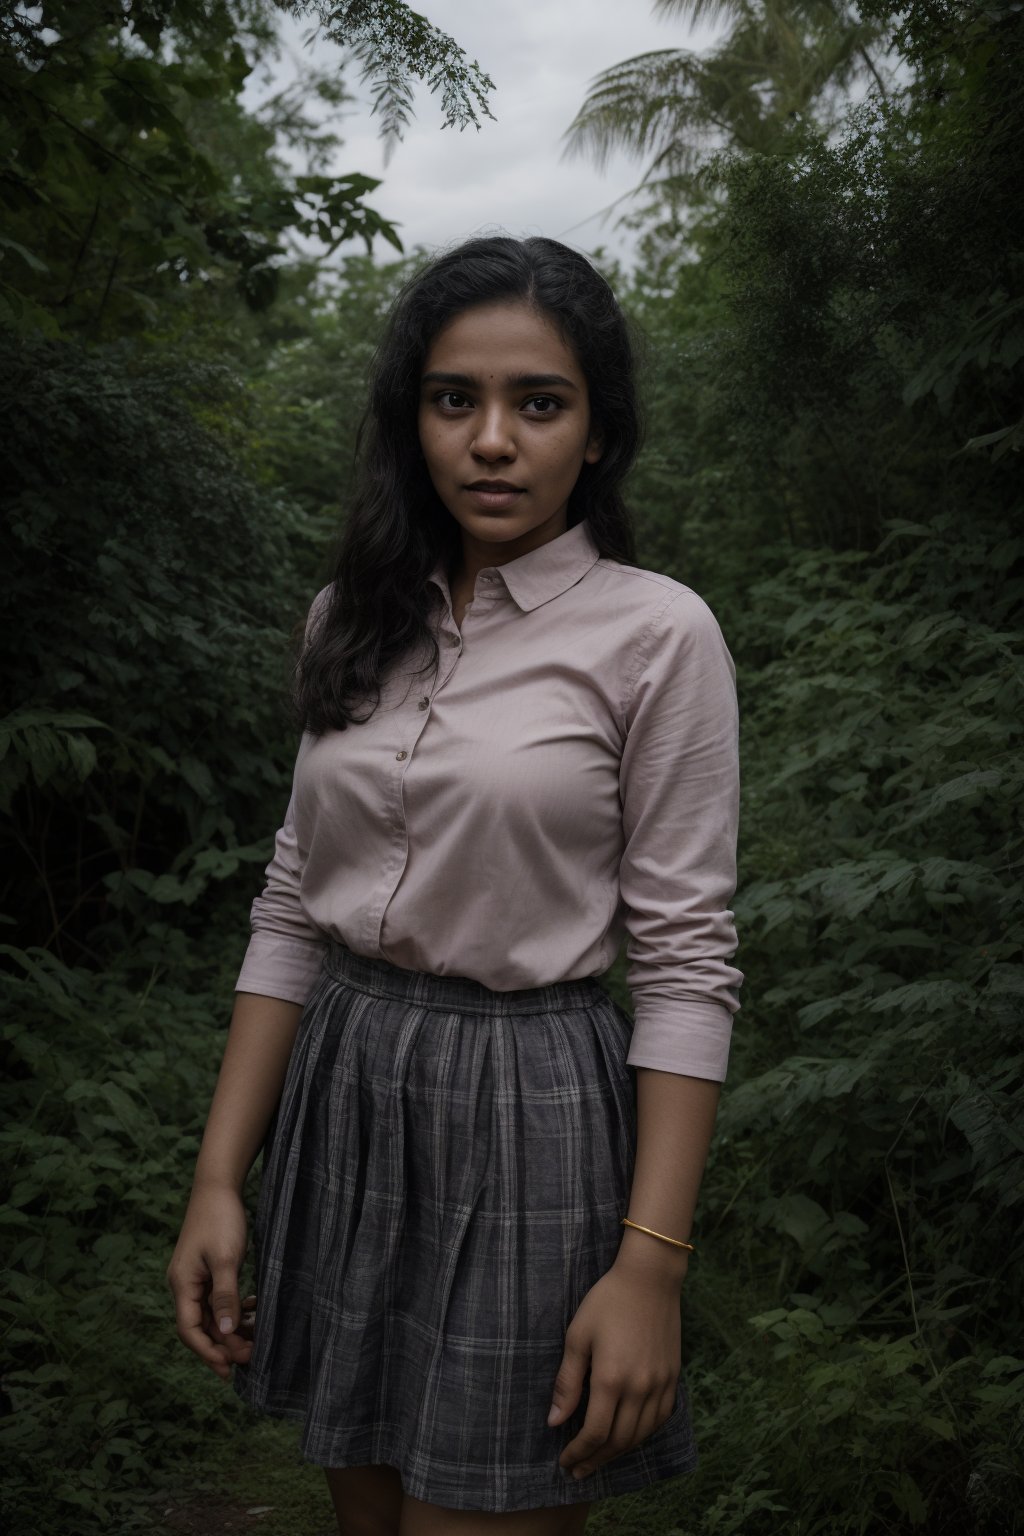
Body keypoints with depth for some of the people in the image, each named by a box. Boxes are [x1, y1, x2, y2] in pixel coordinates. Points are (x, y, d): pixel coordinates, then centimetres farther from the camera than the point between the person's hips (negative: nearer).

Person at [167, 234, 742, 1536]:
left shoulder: (656, 633, -9)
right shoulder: (355, 618, 6)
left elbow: (684, 962, -11)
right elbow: (292, 906, 8)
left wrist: (648, 1268, -16)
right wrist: (218, 1179, 3)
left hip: (525, 1128, -5)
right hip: (339, 1102, 5)